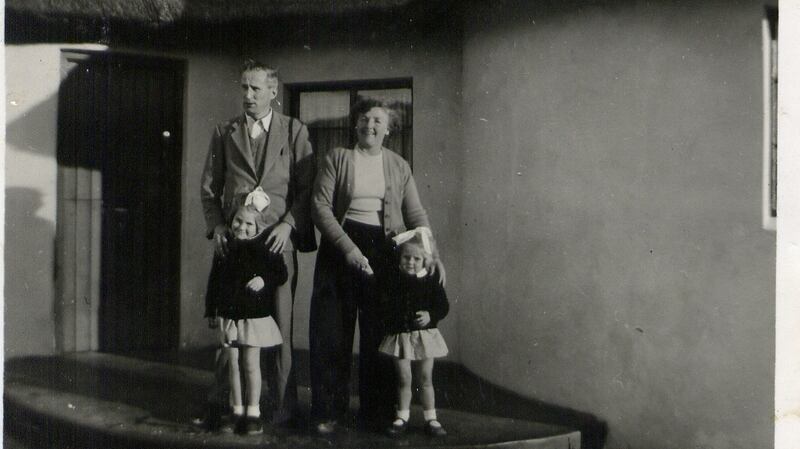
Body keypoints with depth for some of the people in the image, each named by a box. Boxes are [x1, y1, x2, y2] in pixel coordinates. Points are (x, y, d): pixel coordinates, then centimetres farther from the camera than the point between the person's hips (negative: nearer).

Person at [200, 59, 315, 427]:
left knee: (280, 325, -2)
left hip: (278, 240, -2)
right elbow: (208, 186, 14)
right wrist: (216, 226, 0)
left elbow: (307, 188, 4)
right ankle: (227, 400, 14)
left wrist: (287, 224, -9)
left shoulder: (294, 131, 8)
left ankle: (283, 406, 7)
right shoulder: (224, 132, 14)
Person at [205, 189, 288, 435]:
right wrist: (211, 310, 12)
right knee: (232, 364, 8)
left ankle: (253, 412, 8)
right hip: (228, 315, 4)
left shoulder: (264, 248, -7)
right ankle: (237, 411, 18)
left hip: (254, 315, -3)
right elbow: (214, 280, 12)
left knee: (251, 364, -1)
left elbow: (281, 274, -1)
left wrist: (264, 280, -20)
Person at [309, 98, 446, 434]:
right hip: (340, 247, -1)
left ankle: (377, 412, 15)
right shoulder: (336, 158, 3)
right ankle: (329, 411, 13)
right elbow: (320, 207, -6)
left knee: (379, 333, 3)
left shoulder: (399, 166, 11)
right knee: (332, 331, 1)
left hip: (383, 250, 2)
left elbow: (416, 214, 9)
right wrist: (348, 248, -16)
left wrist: (431, 252, -7)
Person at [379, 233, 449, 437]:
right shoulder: (391, 280, -4)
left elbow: (443, 305, -2)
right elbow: (383, 307, 3)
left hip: (424, 335, 0)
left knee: (426, 380, 8)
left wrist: (431, 315, -18)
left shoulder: (430, 281, -5)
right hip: (399, 336, 0)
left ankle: (431, 419, 17)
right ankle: (402, 417, 20)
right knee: (403, 379, 6)